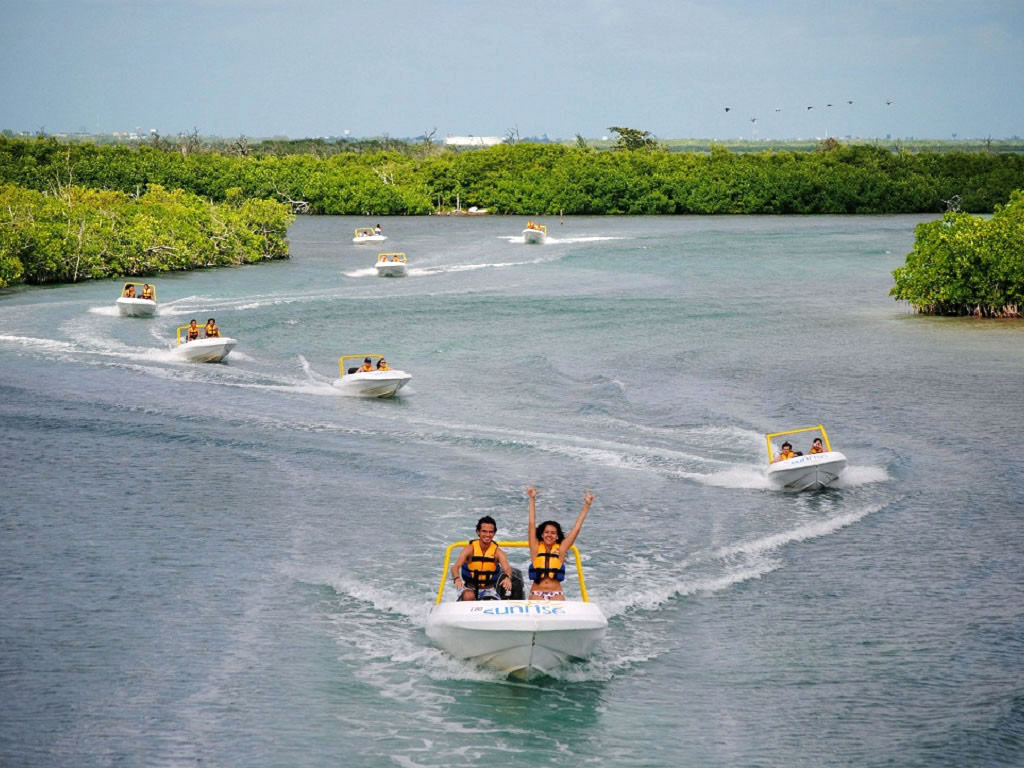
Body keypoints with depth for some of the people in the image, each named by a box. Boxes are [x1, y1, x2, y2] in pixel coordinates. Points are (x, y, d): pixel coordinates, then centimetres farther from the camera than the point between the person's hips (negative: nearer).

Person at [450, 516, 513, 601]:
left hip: (489, 590, 2)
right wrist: (457, 578, -51)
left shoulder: (498, 552, -8)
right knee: (468, 596, -34)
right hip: (469, 588, -2)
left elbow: (507, 568, -25)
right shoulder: (469, 549, -12)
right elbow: (455, 567, -26)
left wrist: (507, 578, -52)